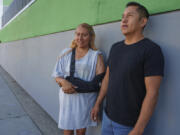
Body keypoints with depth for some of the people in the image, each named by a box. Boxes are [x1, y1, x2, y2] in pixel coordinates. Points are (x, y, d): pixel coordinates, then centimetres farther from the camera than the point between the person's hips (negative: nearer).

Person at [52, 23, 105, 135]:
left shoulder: (96, 55, -2)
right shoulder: (66, 53, 6)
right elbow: (57, 76, 7)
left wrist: (76, 88, -19)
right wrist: (63, 82, -17)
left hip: (86, 100, -1)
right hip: (67, 99, 1)